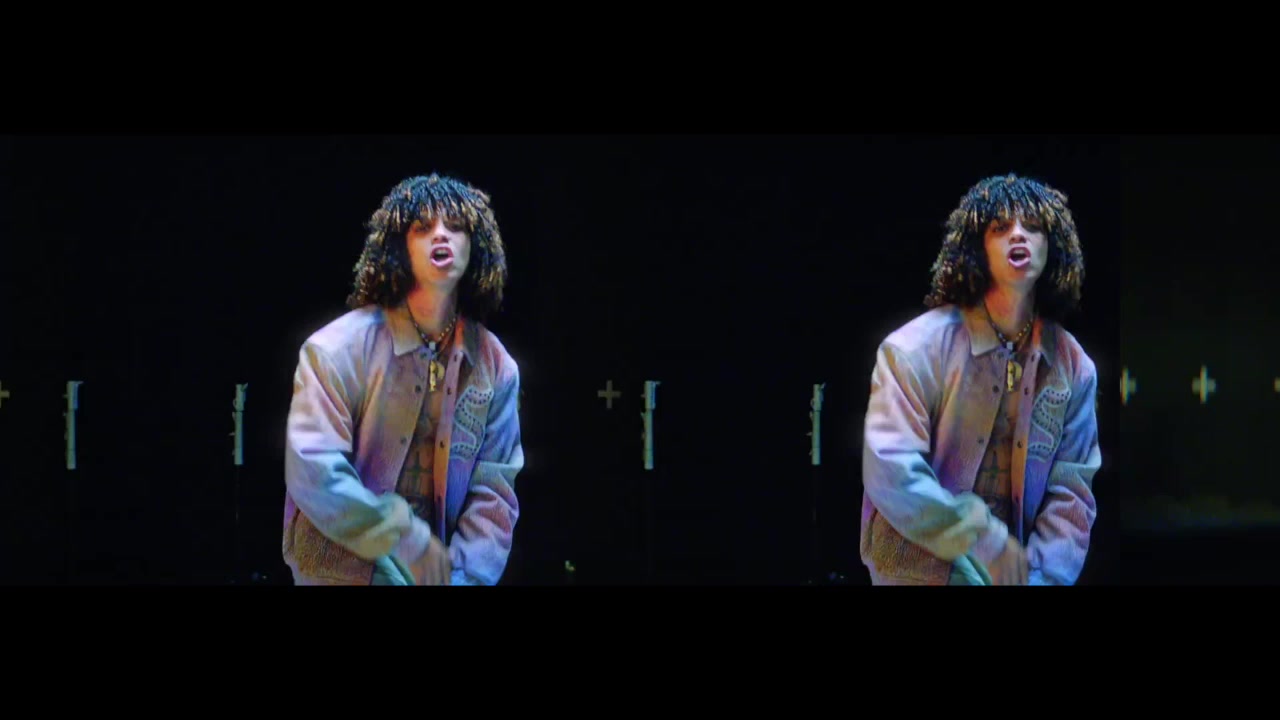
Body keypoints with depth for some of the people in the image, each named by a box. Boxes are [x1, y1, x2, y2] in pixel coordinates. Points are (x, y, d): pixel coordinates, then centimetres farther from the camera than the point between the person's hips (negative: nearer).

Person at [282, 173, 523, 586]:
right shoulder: (338, 349, -11)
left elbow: (493, 491, -2)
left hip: (433, 572, 4)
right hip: (341, 572, -4)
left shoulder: (495, 365, 1)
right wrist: (409, 547, -21)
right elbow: (312, 471, -19)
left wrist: (465, 576, -15)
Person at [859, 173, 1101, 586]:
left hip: (1009, 572, 4)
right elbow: (890, 471, -20)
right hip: (919, 572, -4)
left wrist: (1041, 577, -14)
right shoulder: (916, 348, -11)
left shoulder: (1073, 366, 1)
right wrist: (986, 545, -21)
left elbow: (1071, 493, 0)